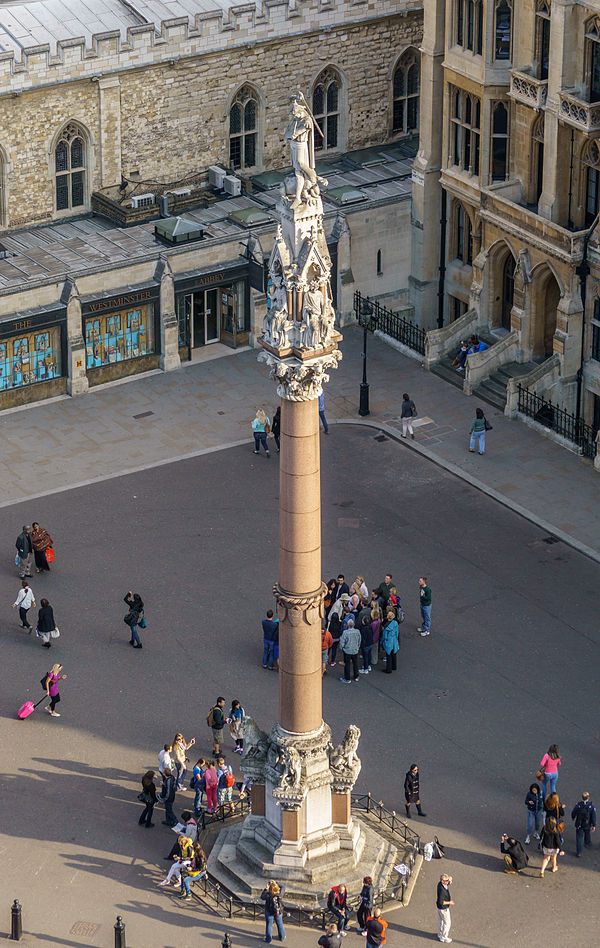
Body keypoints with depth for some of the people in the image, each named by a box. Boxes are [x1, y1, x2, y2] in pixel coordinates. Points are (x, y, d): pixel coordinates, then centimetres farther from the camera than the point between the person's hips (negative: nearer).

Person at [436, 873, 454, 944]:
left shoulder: (440, 883, -12)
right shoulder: (442, 890, -38)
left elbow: (449, 883, 9)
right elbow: (441, 902, -33)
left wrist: (450, 880, -14)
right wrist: (449, 902, -20)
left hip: (438, 906, 9)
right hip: (443, 908, -9)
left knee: (440, 920, 26)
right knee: (447, 922, 10)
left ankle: (440, 934, 45)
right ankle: (444, 937, 25)